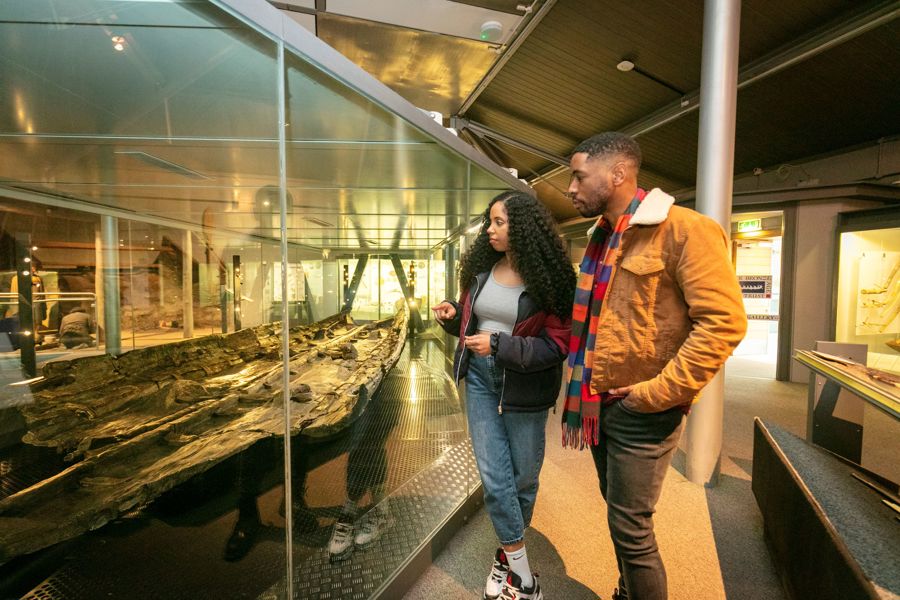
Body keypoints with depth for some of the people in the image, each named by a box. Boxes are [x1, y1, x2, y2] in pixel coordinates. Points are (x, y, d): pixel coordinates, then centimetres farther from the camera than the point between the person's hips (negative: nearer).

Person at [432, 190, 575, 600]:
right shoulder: (482, 268, 1)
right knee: (494, 478, 4)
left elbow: (557, 344, -14)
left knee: (523, 477, 15)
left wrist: (500, 346, -24)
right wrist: (453, 315, -7)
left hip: (524, 387, -3)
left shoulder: (548, 278, -13)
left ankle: (508, 551, 43)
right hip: (480, 379, 3)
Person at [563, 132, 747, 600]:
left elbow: (724, 321, -20)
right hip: (600, 405, 8)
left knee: (630, 528, 5)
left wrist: (658, 393, -19)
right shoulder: (601, 237, 11)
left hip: (642, 414, -8)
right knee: (618, 512, 24)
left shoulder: (684, 229, -14)